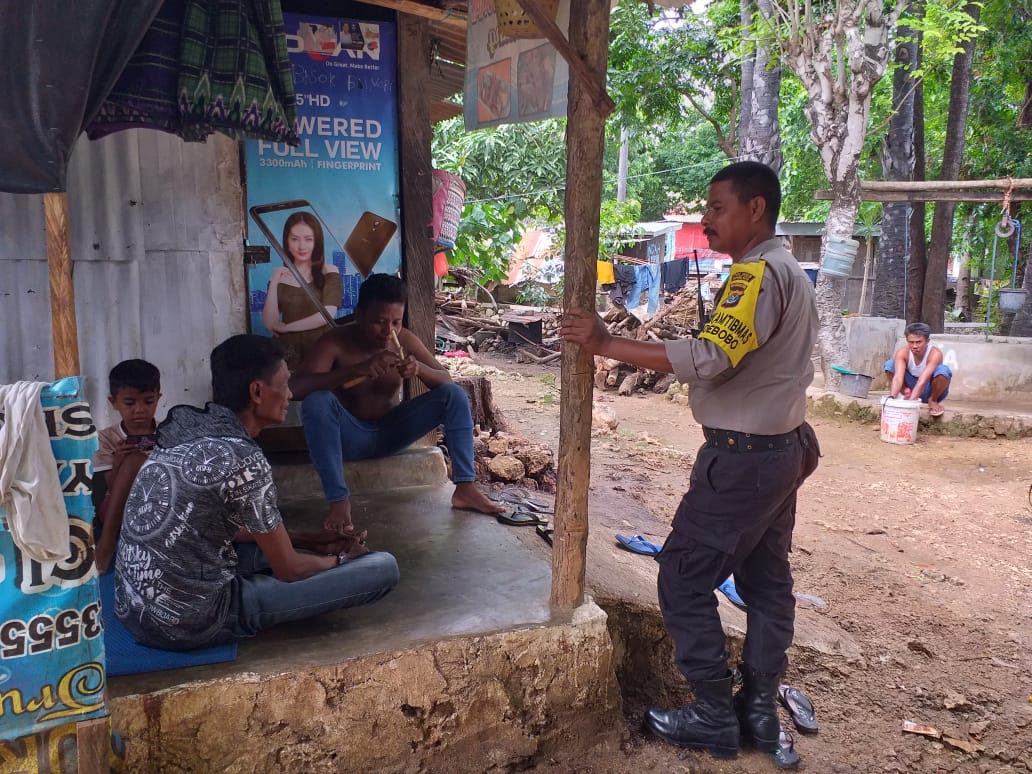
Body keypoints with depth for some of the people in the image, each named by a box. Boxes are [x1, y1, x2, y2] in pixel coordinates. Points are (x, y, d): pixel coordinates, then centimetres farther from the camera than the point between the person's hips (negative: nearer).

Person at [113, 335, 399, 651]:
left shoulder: (185, 430, 5)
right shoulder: (243, 460, -20)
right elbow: (289, 570, -11)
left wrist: (310, 539, 17)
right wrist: (340, 559, 9)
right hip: (189, 621, -9)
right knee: (384, 567, -10)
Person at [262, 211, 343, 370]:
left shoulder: (329, 272, 3)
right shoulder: (280, 275, 10)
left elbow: (327, 315, -9)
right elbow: (269, 323, 2)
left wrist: (285, 327, -2)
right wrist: (274, 284, -7)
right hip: (288, 350, 1)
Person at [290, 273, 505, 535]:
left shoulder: (405, 340, -8)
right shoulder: (336, 342, -20)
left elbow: (446, 380, -5)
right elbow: (296, 387, -34)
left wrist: (420, 368, -30)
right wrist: (358, 369, -47)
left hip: (391, 431, 4)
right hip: (349, 435, -3)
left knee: (454, 394, -14)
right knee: (316, 402, -35)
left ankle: (465, 488, -16)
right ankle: (339, 500, -30)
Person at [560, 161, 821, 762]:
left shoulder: (758, 273, -19)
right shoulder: (791, 273, 14)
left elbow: (710, 358, -31)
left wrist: (607, 343, -30)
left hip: (743, 457, -10)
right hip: (782, 448, 10)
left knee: (684, 577, -1)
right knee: (767, 580, 14)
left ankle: (714, 716, 9)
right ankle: (761, 711, 24)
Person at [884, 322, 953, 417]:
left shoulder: (935, 354, -28)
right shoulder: (902, 352, -21)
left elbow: (922, 381, -40)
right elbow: (898, 378, -35)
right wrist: (891, 398, -53)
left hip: (929, 390, -2)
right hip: (912, 386, 2)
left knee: (943, 370, -34)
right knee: (890, 364, -21)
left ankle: (933, 400, -7)